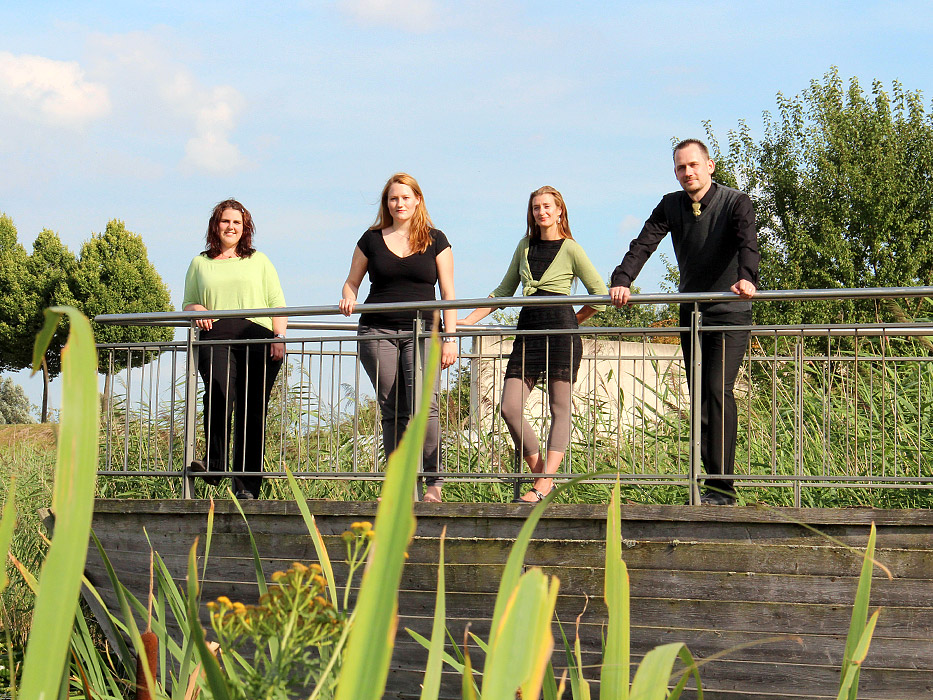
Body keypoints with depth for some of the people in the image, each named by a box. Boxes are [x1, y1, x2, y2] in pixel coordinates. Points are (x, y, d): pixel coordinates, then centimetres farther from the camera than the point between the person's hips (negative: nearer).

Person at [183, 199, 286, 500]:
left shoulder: (259, 261, 21)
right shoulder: (200, 264, 23)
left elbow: (277, 303, 15)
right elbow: (187, 303, 25)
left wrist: (279, 337, 0)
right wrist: (195, 310, 1)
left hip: (258, 339, 0)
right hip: (216, 337, 0)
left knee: (252, 410, -7)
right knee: (218, 392, -29)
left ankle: (246, 484, -6)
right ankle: (214, 461, -25)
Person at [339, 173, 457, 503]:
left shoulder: (435, 240, 9)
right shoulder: (372, 239, 12)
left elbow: (448, 293, 8)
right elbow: (352, 282, 20)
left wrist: (450, 338, 0)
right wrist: (348, 300, -3)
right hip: (378, 332, 2)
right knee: (392, 411, -2)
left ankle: (434, 482, -15)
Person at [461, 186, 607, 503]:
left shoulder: (571, 250, 2)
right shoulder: (525, 246, 17)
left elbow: (599, 294, 5)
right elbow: (504, 291, 23)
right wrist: (469, 320, 18)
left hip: (560, 329, -5)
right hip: (527, 331, 5)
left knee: (560, 408, -5)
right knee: (509, 408, -6)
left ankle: (544, 483, -8)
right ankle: (539, 471, 5)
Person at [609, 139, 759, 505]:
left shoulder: (735, 203, -10)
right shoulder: (671, 205, 3)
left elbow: (747, 243, -28)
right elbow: (644, 243, -8)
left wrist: (746, 278, -48)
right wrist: (622, 279, -25)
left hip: (731, 313, -5)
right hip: (692, 313, 5)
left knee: (719, 390, -17)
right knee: (700, 396, 4)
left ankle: (721, 486, -17)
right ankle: (717, 482, 10)